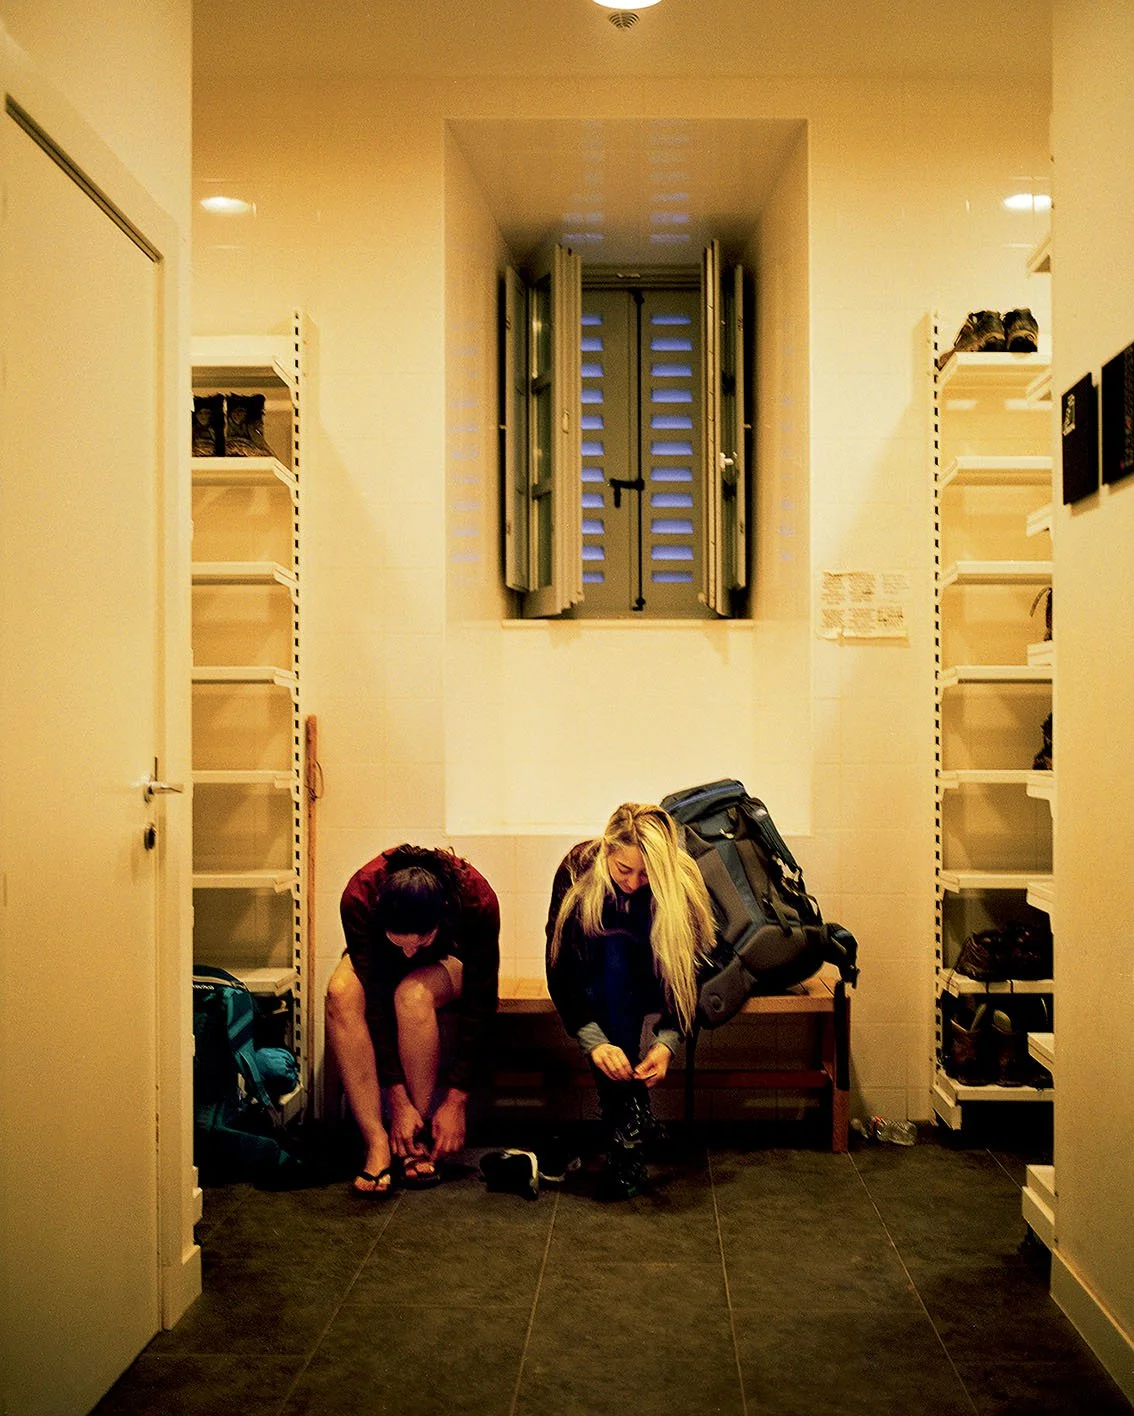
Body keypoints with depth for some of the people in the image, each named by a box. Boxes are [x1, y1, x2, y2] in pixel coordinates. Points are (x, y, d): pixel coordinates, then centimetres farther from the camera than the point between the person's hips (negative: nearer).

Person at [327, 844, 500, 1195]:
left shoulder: (477, 900, -35)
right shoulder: (359, 896, -35)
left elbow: (479, 1005, -28)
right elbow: (375, 999, -32)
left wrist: (456, 1100, -28)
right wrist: (399, 1100, -32)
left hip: (446, 961, -1)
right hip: (380, 965, 1)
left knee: (413, 993, -38)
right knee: (341, 991, -35)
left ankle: (419, 1138, -21)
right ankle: (377, 1143, -31)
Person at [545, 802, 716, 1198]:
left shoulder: (683, 883, -23)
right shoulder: (577, 871, -24)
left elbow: (686, 977, -21)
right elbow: (560, 970, -25)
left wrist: (666, 1042, -37)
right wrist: (594, 1042, -38)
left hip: (651, 986, 0)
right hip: (596, 985, 0)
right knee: (612, 952, -34)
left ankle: (624, 1135, -32)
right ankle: (632, 1115, -36)